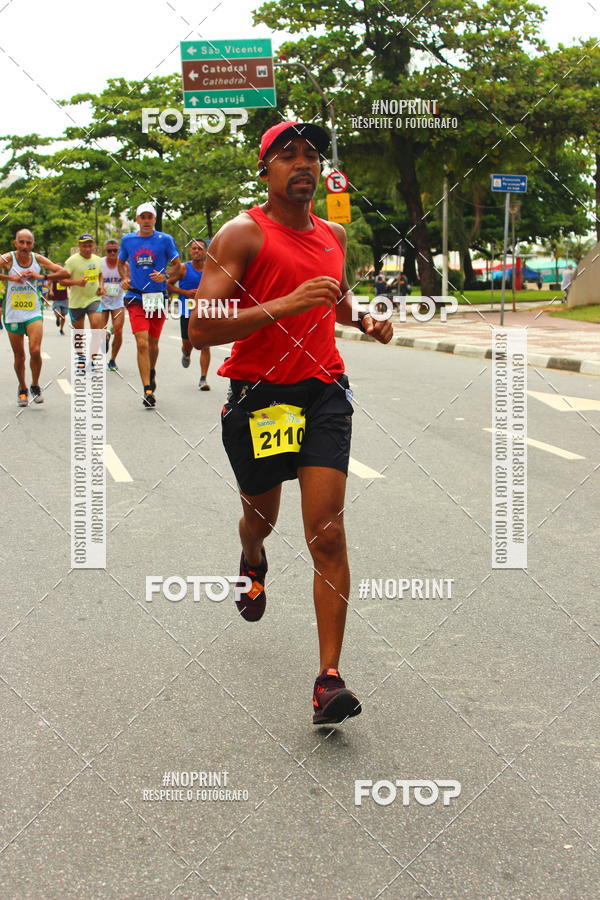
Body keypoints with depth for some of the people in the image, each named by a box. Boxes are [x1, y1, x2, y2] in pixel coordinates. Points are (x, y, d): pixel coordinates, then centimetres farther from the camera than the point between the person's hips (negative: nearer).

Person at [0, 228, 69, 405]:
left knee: (35, 351, -15)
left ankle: (35, 386, 8)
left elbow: (64, 273, -5)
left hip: (34, 313, 0)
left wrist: (41, 276, -17)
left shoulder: (38, 259, -3)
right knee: (19, 355, 8)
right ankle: (22, 390, 29)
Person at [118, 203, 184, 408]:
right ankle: (148, 390, -14)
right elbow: (121, 262, 22)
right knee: (142, 343, -12)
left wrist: (165, 276, -15)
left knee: (153, 343, 13)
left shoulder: (165, 240, 0)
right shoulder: (127, 240, 6)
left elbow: (177, 266, 4)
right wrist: (125, 278, 3)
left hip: (158, 297, 0)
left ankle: (151, 372, 43)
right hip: (136, 298, 0)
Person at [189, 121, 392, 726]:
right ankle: (252, 564, 58)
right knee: (260, 519, 18)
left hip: (322, 393, 3)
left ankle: (329, 680, -8)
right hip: (256, 397, -2)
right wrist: (285, 304, -26)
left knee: (327, 535, -10)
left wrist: (364, 321, 10)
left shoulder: (333, 235, 11)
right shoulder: (243, 234, -8)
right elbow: (201, 330, -18)